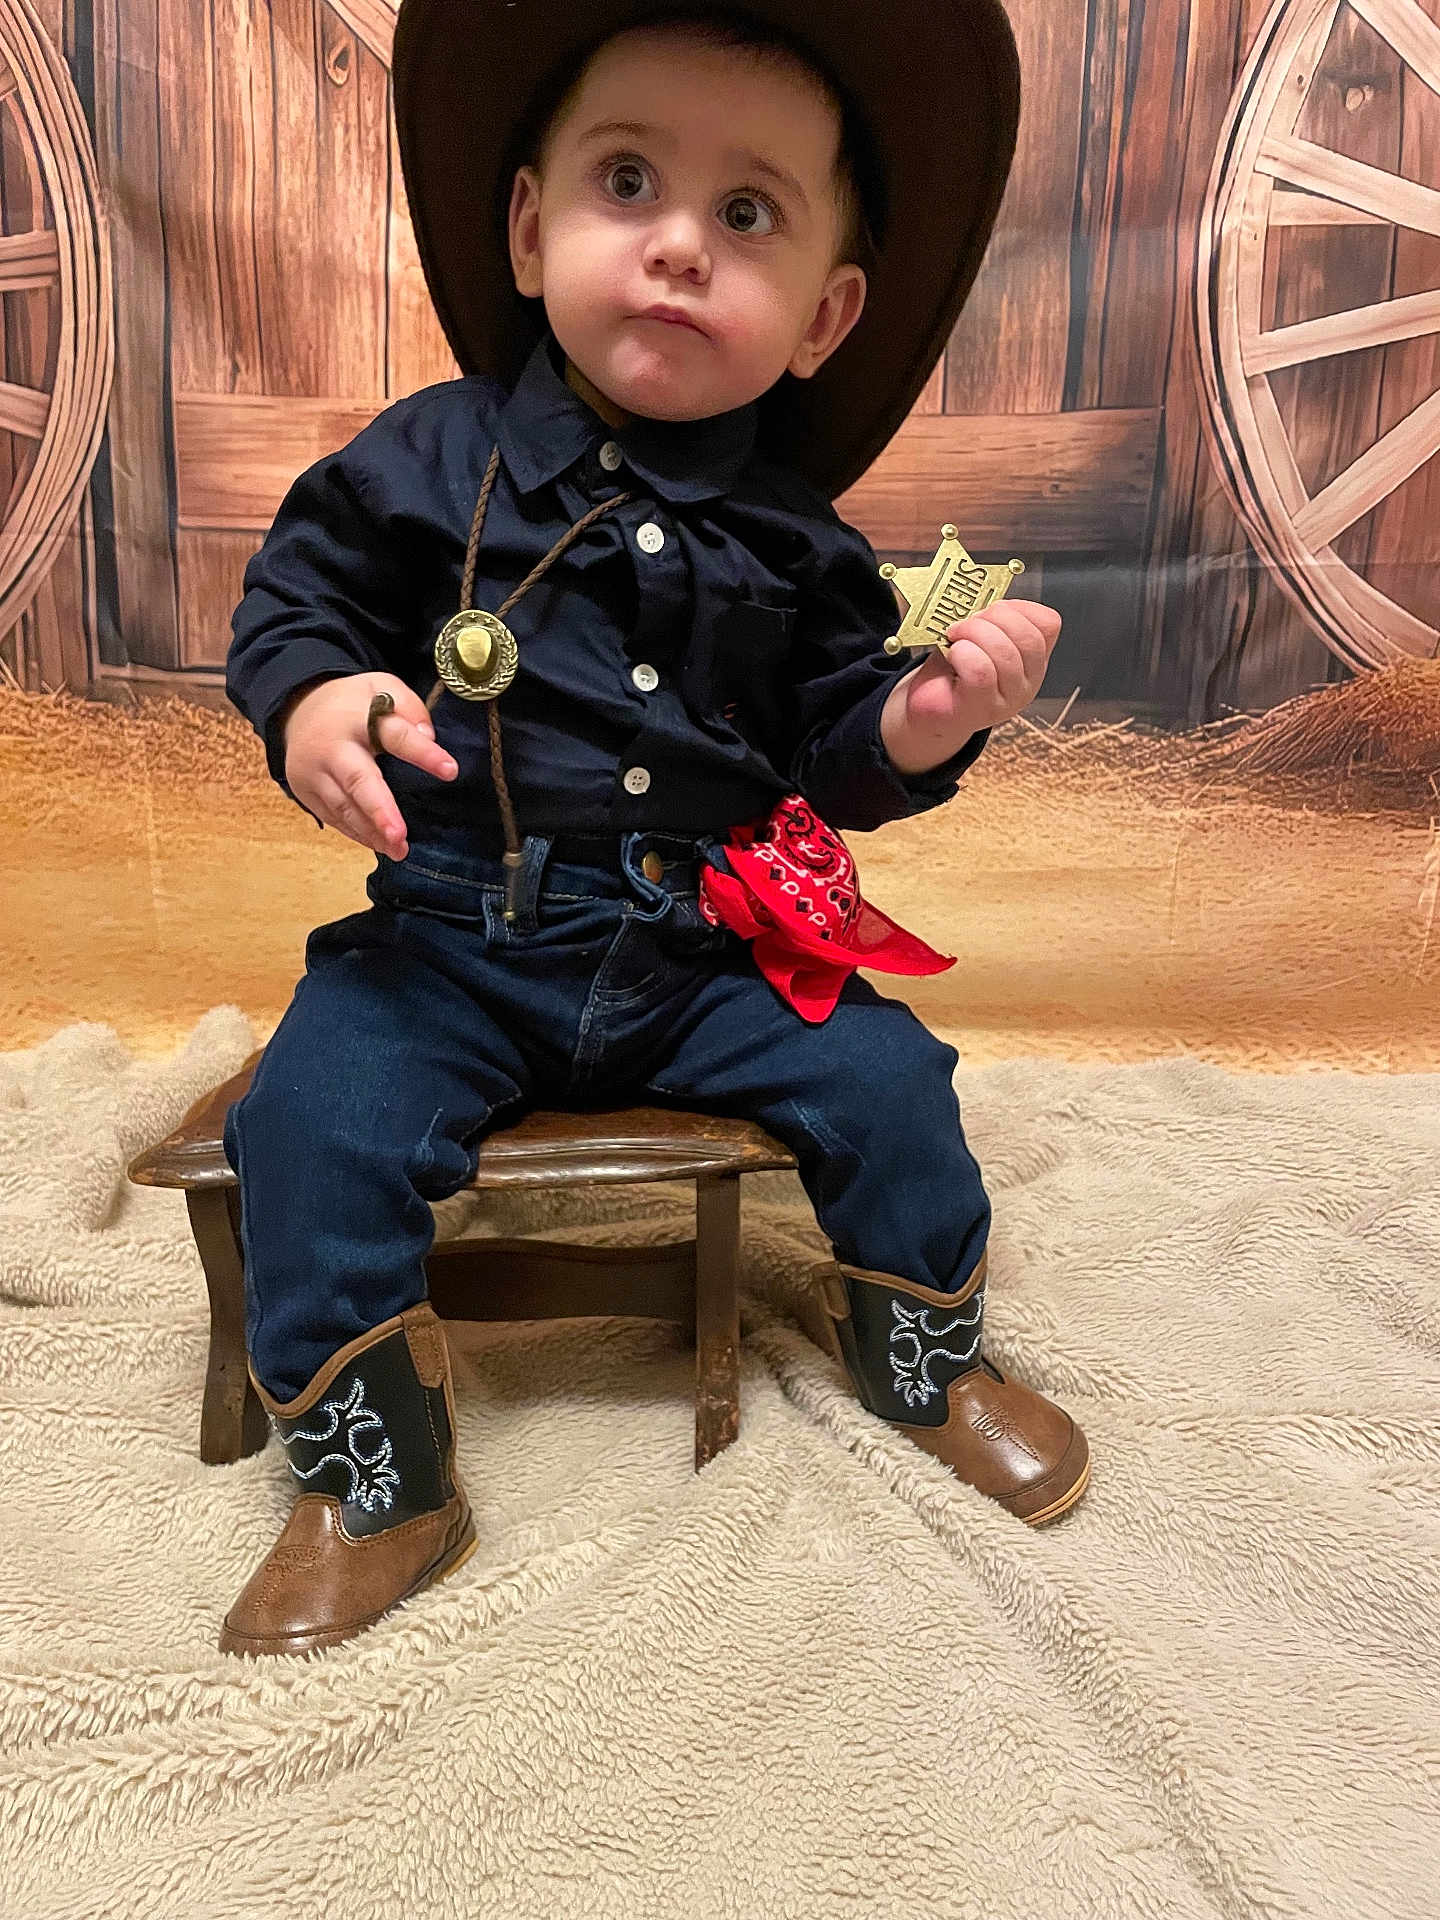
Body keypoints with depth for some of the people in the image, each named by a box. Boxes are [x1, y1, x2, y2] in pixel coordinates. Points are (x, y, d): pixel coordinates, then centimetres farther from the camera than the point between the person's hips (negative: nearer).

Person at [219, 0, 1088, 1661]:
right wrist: (311, 702, -17)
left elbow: (835, 753, 8)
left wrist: (924, 717, -13)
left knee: (887, 1084, -8)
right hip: (456, 936, -1)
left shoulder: (792, 539, 5)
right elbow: (291, 597, 6)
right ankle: (377, 1489, 2)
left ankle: (924, 1357, 23)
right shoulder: (427, 463, 0)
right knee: (317, 1121, -21)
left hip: (715, 945, 2)